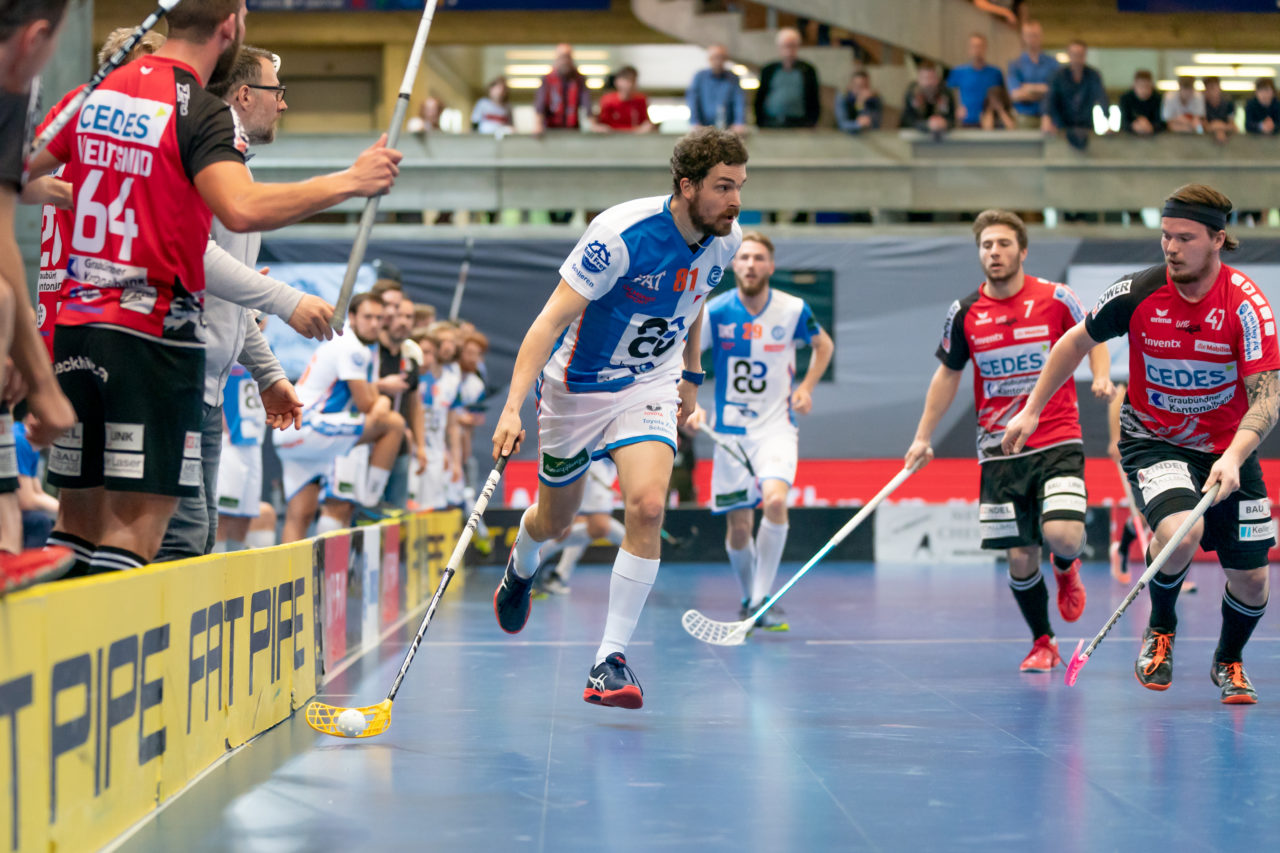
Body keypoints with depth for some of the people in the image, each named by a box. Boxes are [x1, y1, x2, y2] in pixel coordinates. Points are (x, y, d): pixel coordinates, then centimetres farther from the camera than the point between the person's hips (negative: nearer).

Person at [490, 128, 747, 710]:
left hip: (649, 386, 3)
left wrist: (691, 376, 20)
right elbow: (551, 320, -30)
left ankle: (611, 660, -13)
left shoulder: (725, 239, -10)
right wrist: (513, 407, -38)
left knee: (647, 507, -21)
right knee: (554, 521, 15)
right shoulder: (621, 235, -30)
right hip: (577, 385, -3)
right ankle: (520, 568, 54)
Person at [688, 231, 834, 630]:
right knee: (739, 525, 1)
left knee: (775, 499, -25)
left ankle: (762, 601, -16)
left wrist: (806, 387, 1)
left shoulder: (793, 310, -5)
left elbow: (824, 345, 15)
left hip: (777, 425, -1)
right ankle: (749, 600, 26)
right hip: (731, 429, 1)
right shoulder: (714, 312, -8)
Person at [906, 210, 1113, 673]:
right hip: (1000, 451, 2)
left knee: (1063, 535, -21)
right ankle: (1042, 643, 22)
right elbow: (948, 374, 13)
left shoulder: (1056, 299, -6)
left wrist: (1101, 376, -9)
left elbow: (1092, 338, 11)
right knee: (1020, 559, -1)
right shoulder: (964, 313, 0)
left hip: (1057, 442, -2)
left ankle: (1066, 569, 18)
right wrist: (923, 437, 11)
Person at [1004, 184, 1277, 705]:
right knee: (1180, 532, -32)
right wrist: (1031, 410, 5)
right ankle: (1161, 627, 1)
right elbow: (1078, 340, 3)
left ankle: (1229, 661, 36)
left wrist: (1234, 456, -39)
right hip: (1152, 441, -1)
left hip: (1228, 450, 1)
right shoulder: (1137, 293, -15)